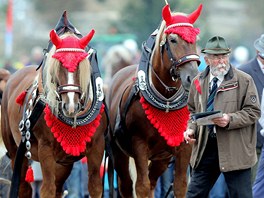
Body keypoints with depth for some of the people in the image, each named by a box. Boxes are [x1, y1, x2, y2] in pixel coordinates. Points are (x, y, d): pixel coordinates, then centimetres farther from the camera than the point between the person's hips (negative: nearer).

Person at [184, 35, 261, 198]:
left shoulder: (244, 80, -4)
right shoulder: (198, 82, 11)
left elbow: (253, 111, -6)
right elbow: (193, 111, 21)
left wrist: (230, 120, -21)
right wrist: (191, 129, 2)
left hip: (235, 148, -4)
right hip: (205, 146, 4)